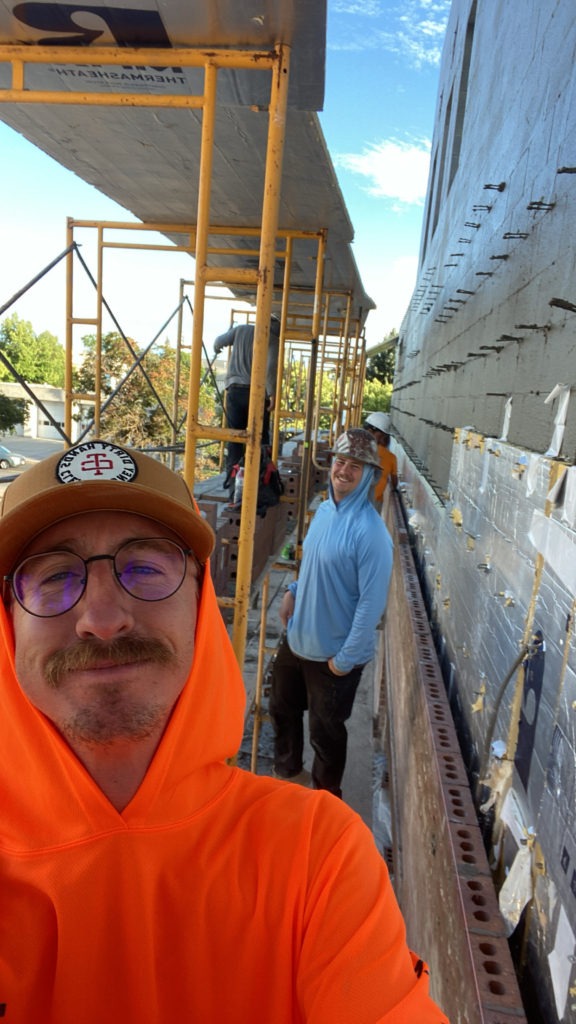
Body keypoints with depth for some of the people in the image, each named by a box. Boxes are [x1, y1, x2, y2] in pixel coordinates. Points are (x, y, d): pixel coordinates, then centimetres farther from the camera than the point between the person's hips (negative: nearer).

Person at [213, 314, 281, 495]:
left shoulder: (241, 329, 12)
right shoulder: (273, 339, 1)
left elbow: (218, 342, 25)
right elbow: (271, 367, -13)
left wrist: (217, 348, 47)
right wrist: (272, 393, -12)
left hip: (235, 390, 3)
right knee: (260, 437, 3)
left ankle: (232, 477, 1)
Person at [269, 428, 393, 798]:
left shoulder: (370, 531, -24)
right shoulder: (325, 510, 1)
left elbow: (372, 601, -23)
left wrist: (346, 658, -19)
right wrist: (294, 591, 3)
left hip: (335, 654, -8)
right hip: (297, 640, 8)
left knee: (325, 731, 12)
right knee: (282, 707, 26)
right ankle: (286, 767, 54)